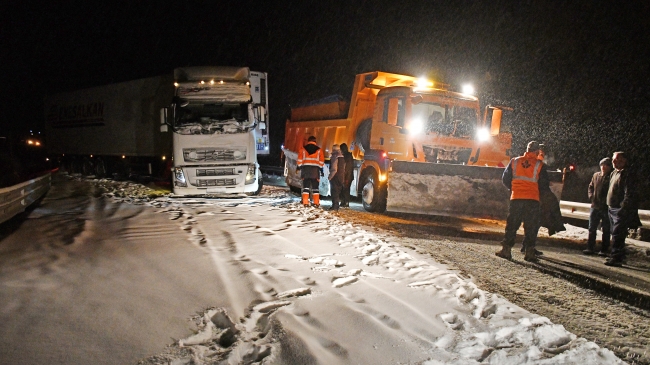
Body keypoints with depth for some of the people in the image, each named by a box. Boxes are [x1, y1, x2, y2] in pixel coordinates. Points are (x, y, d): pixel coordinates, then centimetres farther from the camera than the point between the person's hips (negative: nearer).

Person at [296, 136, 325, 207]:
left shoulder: (303, 149, 7)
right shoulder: (319, 150, 7)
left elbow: (300, 159, 5)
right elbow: (321, 161, 5)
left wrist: (299, 166, 13)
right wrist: (321, 169, 11)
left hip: (305, 168, 0)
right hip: (315, 169, 0)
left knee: (306, 185, 3)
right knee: (315, 186, 4)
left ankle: (305, 202, -4)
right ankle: (316, 203, 0)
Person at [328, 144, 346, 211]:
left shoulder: (335, 157, -15)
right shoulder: (342, 158, 12)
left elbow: (334, 169, -21)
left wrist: (330, 177, -13)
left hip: (335, 178, -8)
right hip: (341, 177, 8)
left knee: (334, 192, -5)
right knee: (338, 192, 14)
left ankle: (335, 206, -7)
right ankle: (336, 206, 20)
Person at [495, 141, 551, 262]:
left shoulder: (514, 162, 4)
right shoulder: (539, 165, -2)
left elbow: (505, 179, 8)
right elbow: (544, 185, 2)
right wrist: (547, 193, 23)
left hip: (516, 198, 2)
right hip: (533, 199, -2)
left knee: (511, 225, 9)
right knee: (531, 227, 5)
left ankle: (506, 249, 8)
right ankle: (529, 252, 4)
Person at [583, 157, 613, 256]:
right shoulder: (596, 176, 10)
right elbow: (590, 187, 19)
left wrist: (606, 201, -15)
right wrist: (591, 196, 4)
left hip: (606, 208, -5)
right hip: (595, 206, 5)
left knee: (606, 230, 5)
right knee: (592, 229, 7)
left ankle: (604, 250, 12)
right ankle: (590, 248, 14)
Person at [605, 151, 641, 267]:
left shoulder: (628, 174, -14)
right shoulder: (614, 173, 16)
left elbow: (629, 194, -19)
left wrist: (623, 208, -23)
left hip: (621, 210, -10)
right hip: (612, 208, 10)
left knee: (617, 234, -10)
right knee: (617, 234, 16)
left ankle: (616, 258, -8)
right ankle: (620, 256, 26)